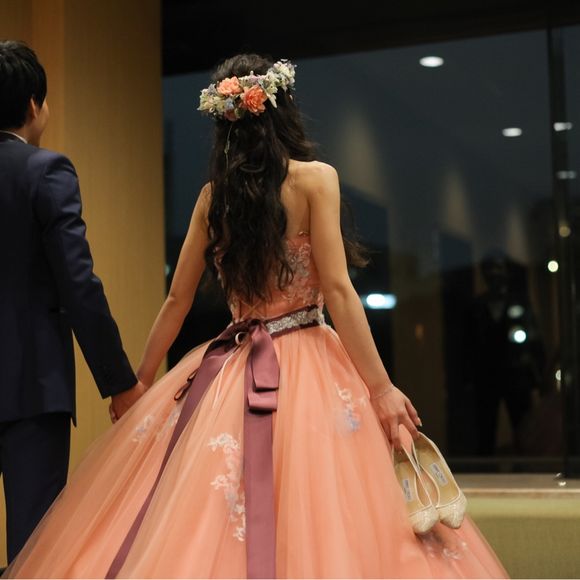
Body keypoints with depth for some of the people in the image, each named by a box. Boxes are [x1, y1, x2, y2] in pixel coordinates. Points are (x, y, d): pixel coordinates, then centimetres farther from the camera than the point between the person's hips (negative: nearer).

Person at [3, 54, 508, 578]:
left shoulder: (213, 195, 7)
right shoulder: (315, 178, -5)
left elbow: (177, 301, 11)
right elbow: (337, 291, -12)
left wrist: (140, 381, 21)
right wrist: (381, 387, -11)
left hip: (230, 375, 4)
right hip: (304, 369, -4)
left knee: (202, 532, 7)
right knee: (308, 520, -3)